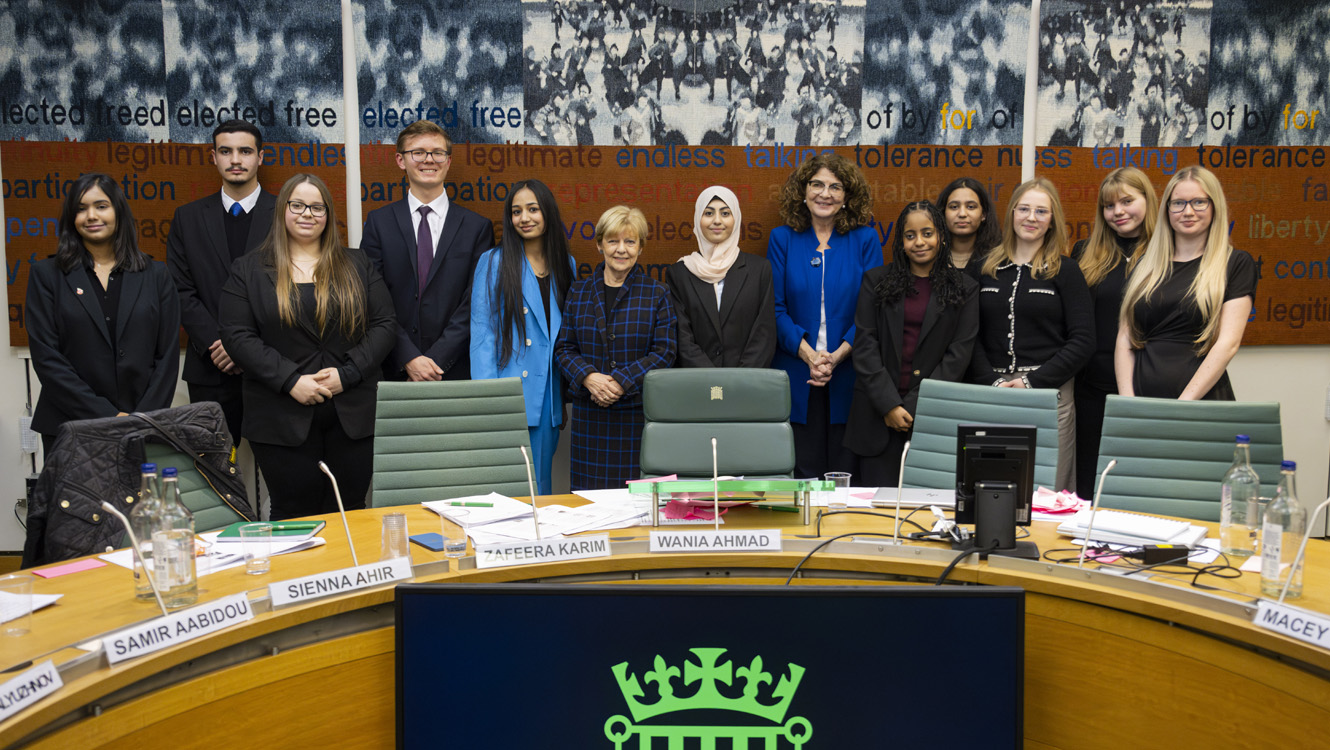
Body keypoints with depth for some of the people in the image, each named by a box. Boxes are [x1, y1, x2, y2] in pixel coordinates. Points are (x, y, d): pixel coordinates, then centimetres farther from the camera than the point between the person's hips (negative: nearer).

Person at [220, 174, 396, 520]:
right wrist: (291, 381, -14)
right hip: (283, 419, -1)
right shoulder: (249, 270, 6)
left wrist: (347, 374, -10)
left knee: (349, 514, 6)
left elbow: (384, 325, 4)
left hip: (352, 413, 2)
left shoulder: (356, 266, 11)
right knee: (294, 515, 3)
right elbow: (237, 336, -3)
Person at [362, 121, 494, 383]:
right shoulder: (378, 222, 7)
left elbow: (474, 303, -1)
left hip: (454, 371, 0)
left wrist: (436, 361, -11)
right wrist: (409, 359, -12)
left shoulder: (478, 227, 5)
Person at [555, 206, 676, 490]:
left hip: (639, 412, -2)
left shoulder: (656, 294, 3)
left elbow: (665, 351, -3)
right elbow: (564, 347, 8)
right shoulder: (579, 291, 9)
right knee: (589, 492, 3)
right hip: (589, 413, 2)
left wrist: (622, 381, -15)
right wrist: (588, 377, -12)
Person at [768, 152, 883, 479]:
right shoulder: (782, 239, 7)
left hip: (850, 375, 0)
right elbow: (776, 308, 1)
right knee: (803, 473, 3)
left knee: (847, 475, 3)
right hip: (797, 378, 0)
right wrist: (808, 354, -12)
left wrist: (838, 355, -13)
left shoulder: (865, 240, 5)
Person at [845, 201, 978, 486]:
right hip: (878, 415, 1)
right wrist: (889, 405, -8)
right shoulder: (876, 281, 9)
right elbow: (864, 345, 2)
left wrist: (913, 407, -8)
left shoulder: (964, 290, 7)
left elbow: (958, 355, 0)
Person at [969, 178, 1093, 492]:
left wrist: (1032, 382, -10)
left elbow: (1082, 341, -2)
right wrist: (993, 382, -7)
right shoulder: (985, 269, 11)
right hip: (992, 393, 2)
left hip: (1049, 392, -2)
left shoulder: (1065, 272, 4)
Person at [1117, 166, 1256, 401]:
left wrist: (1185, 402, -16)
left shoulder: (1236, 264, 3)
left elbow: (1228, 342, -6)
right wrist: (1127, 401, -5)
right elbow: (1124, 337, 8)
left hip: (1202, 401, -2)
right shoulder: (1145, 265, 12)